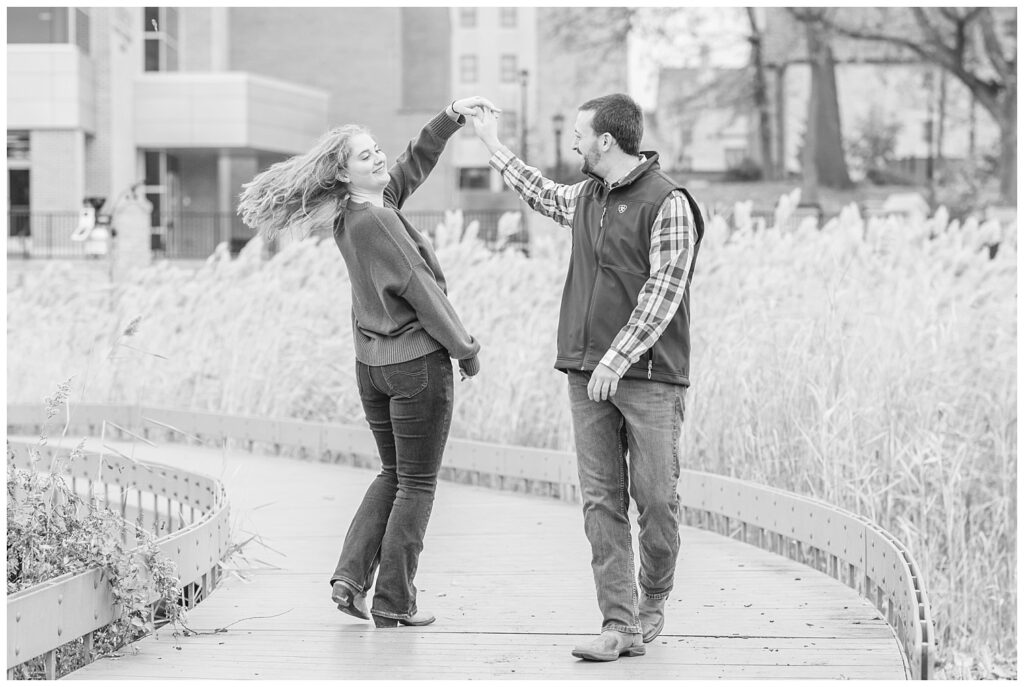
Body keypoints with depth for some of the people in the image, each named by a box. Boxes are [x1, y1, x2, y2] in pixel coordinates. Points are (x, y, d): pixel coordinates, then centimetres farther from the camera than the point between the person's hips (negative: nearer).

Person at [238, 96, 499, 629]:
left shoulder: (354, 214, 7)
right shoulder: (372, 221, -19)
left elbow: (415, 162, 17)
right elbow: (419, 289, -17)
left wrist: (453, 116, 7)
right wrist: (466, 348, -9)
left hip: (372, 363, 8)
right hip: (418, 360, -8)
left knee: (393, 474, 20)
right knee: (417, 483, 2)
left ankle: (351, 578, 9)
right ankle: (393, 603, 5)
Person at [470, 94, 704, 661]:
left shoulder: (668, 203, -8)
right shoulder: (586, 198, 14)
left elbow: (662, 294, -14)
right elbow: (542, 194, 38)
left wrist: (616, 359, -18)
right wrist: (493, 145, 45)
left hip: (649, 375, -6)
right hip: (587, 374, 6)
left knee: (655, 497, -2)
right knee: (601, 501, -1)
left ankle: (652, 604, 19)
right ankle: (619, 625, -2)